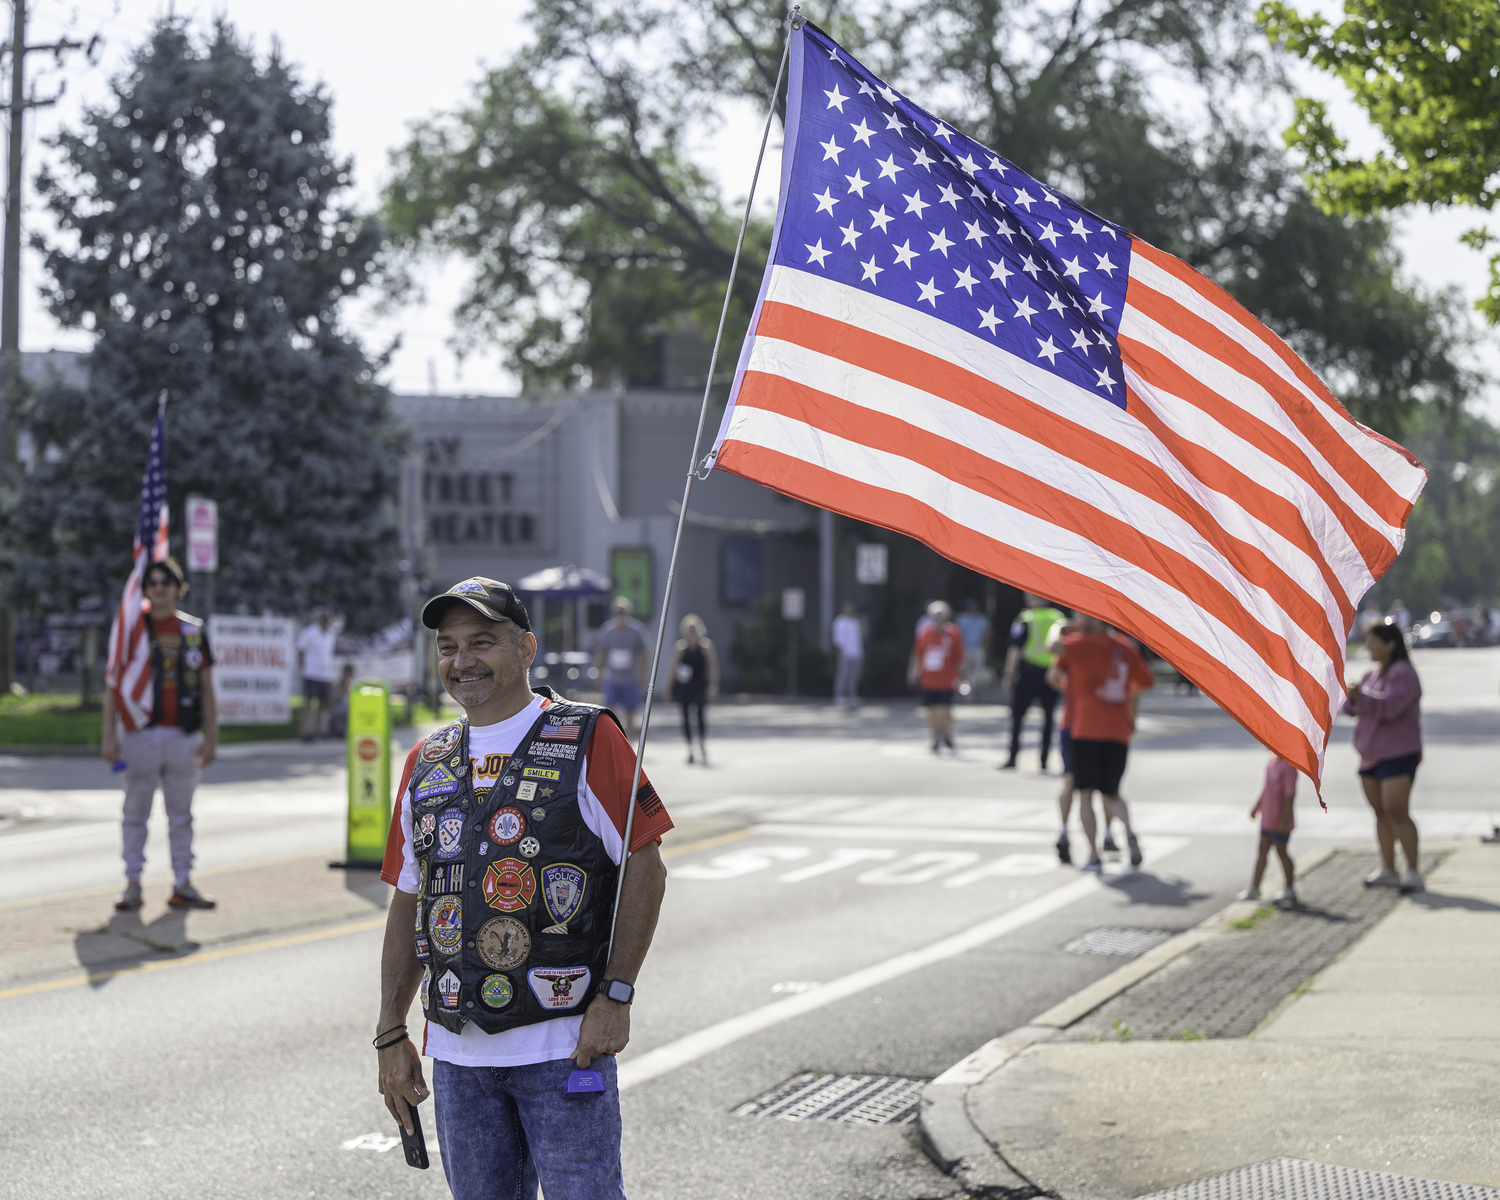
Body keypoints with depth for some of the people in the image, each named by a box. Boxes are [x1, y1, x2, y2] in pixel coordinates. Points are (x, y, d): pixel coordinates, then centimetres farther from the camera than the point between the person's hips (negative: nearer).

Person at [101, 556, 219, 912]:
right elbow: (113, 684, 2)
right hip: (141, 733, -2)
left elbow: (206, 687, 12)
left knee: (181, 815, 6)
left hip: (184, 736, 2)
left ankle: (183, 883, 10)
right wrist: (108, 734, -6)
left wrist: (211, 736, 6)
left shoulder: (194, 630, 10)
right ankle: (133, 884, 6)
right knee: (135, 813, 1)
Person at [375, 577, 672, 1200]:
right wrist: (392, 1034, 12)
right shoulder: (427, 763, 14)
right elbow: (408, 902, 17)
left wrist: (614, 997, -12)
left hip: (565, 1046, -5)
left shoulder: (587, 740, -3)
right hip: (457, 1054, 5)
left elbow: (644, 867, -5)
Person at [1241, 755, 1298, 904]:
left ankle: (1290, 891, 20)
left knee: (1281, 852, 5)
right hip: (1267, 819, 8)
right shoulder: (1272, 762, 7)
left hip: (1280, 822, -8)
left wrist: (1285, 820, -22)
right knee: (1262, 851, 11)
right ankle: (1254, 889, 18)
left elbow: (1290, 795, -22)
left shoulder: (1288, 767, -21)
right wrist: (1257, 806, 26)